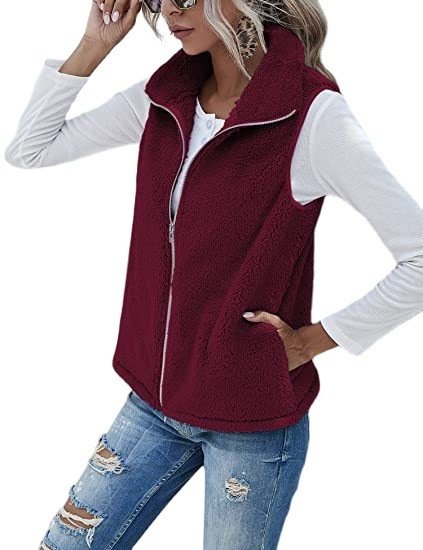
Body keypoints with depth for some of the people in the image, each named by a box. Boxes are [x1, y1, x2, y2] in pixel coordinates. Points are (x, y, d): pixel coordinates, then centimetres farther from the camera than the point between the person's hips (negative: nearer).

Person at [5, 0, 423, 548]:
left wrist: (311, 341, -12)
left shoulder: (312, 116, -19)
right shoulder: (164, 99, 0)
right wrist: (93, 46, -4)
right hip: (156, 398, 6)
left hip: (253, 420, -5)